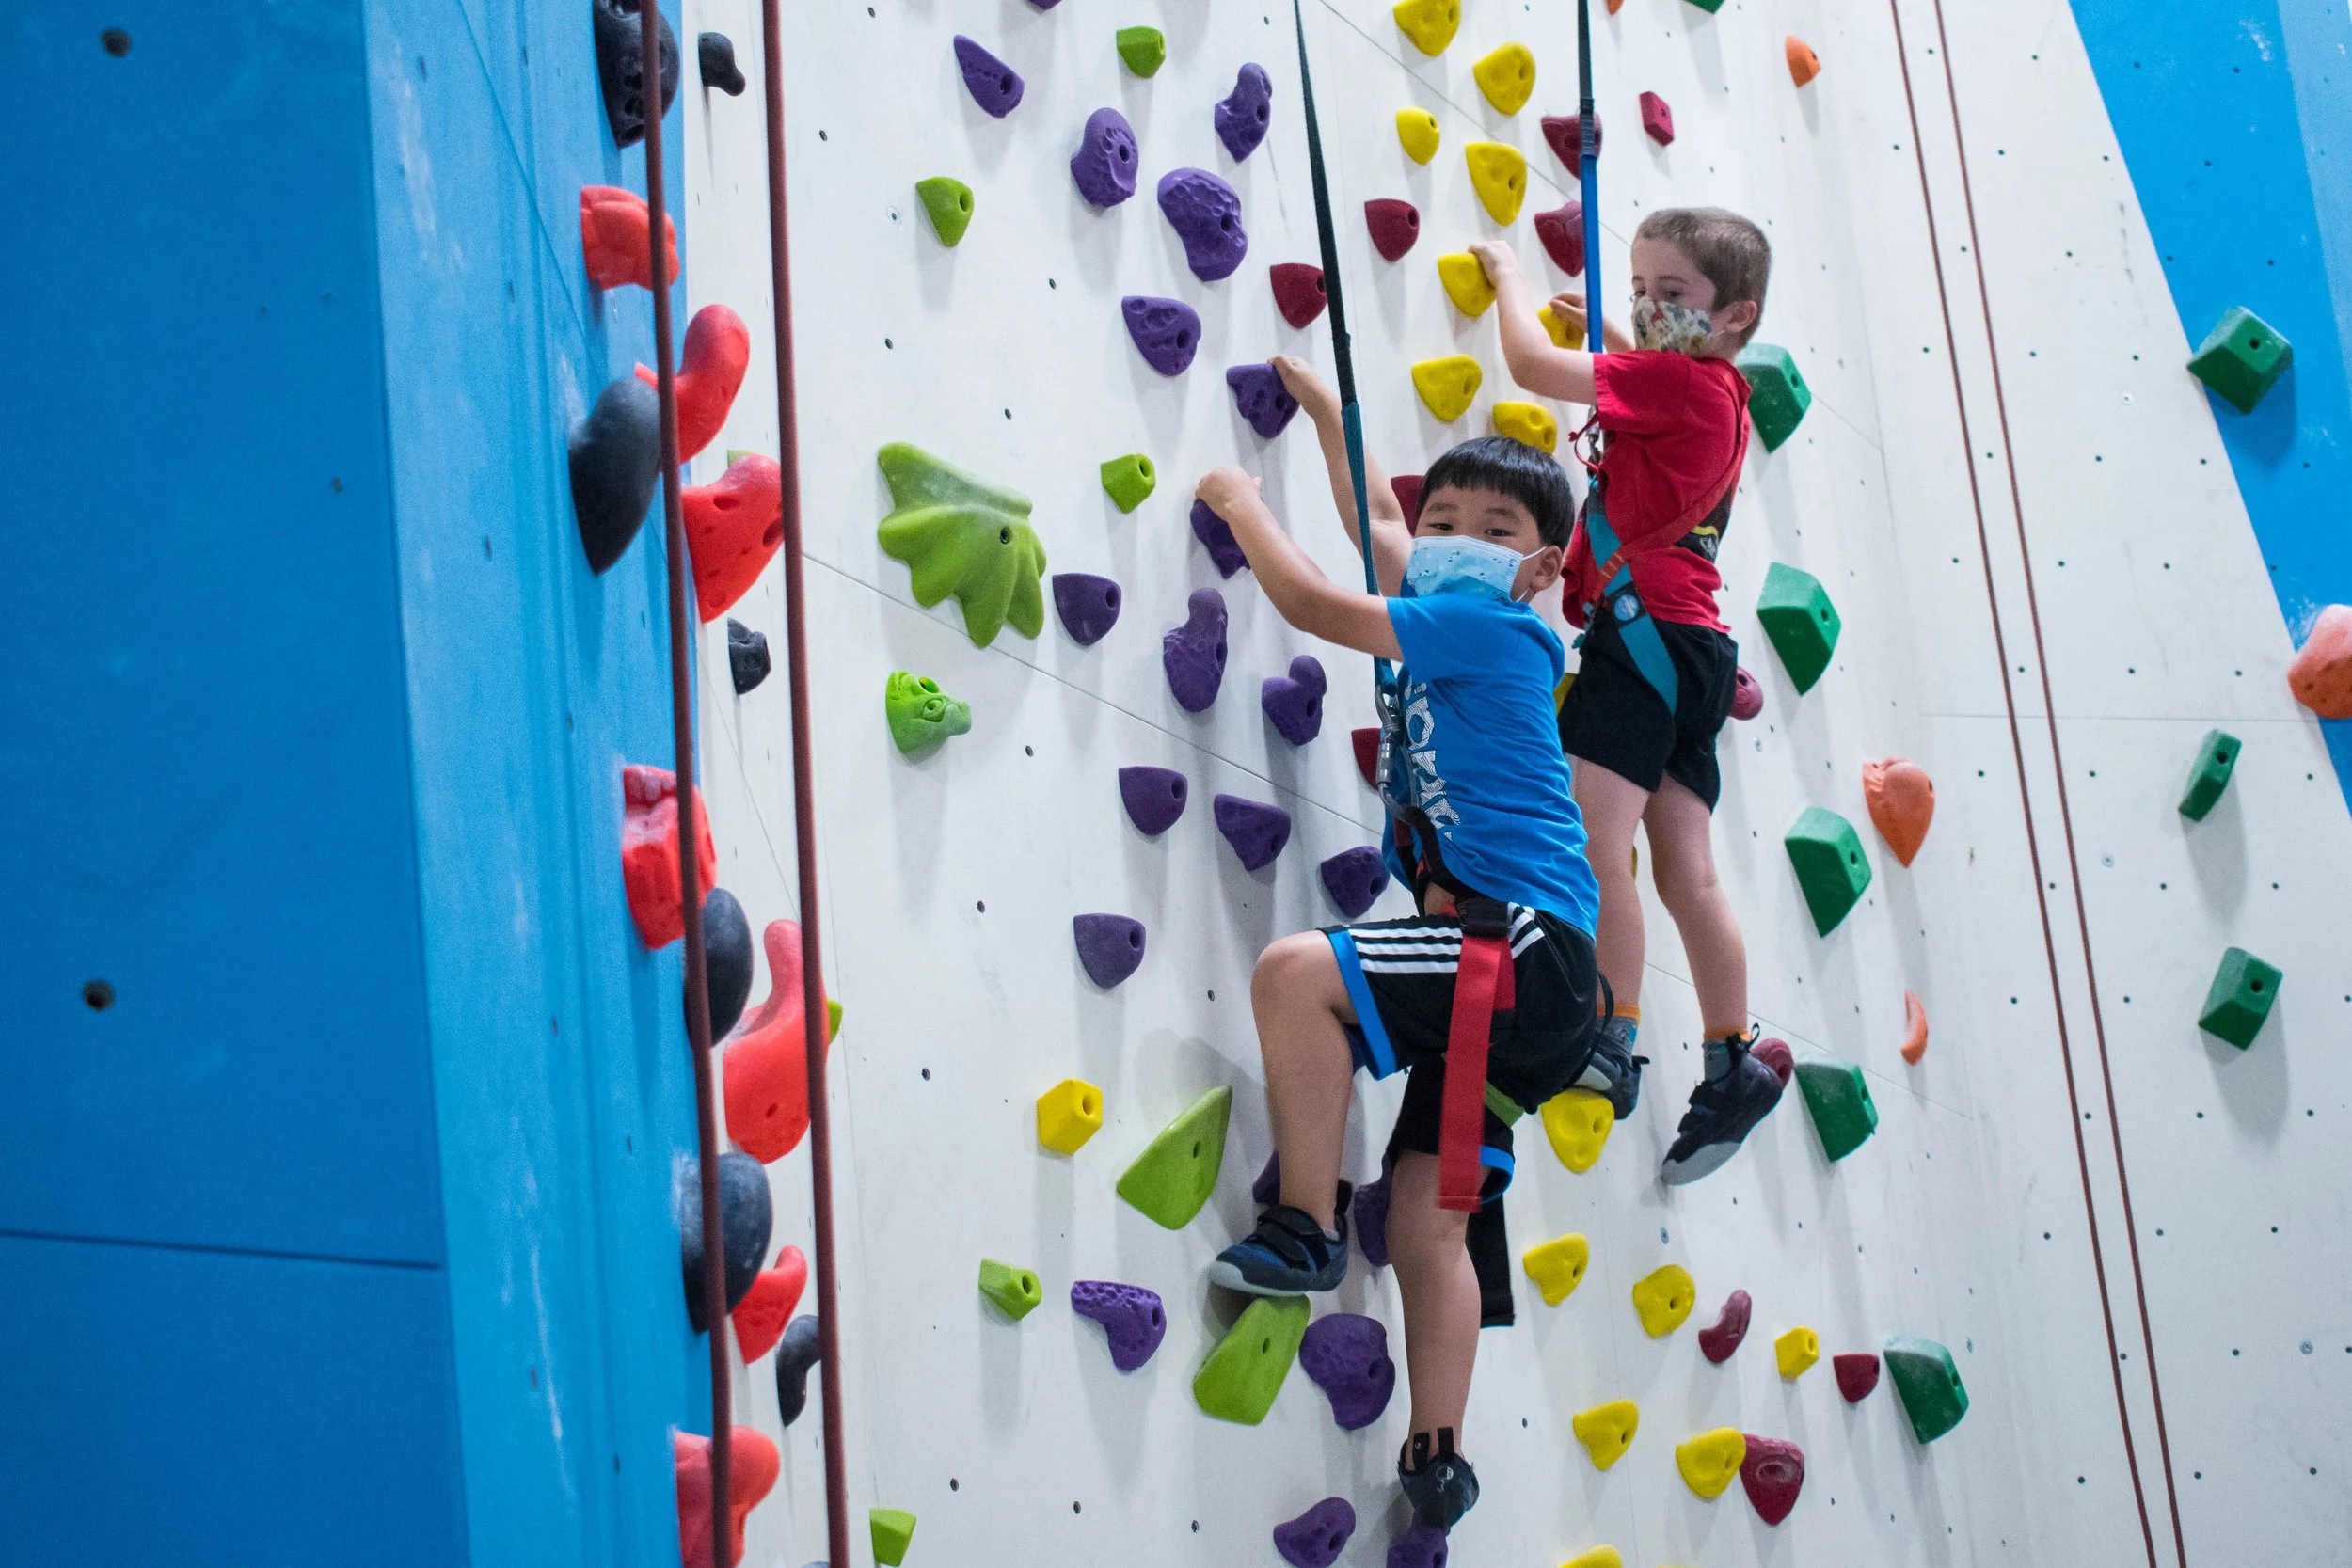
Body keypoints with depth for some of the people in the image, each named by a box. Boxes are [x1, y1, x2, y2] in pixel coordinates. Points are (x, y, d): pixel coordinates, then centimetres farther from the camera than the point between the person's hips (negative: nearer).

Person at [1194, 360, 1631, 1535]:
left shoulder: (1486, 625, -5)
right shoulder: (1451, 622, 19)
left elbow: (1308, 602, -10)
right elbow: (1376, 526, 37)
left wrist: (1241, 503, 6)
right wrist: (1322, 405, 44)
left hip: (1527, 945, -10)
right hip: (1502, 964, 10)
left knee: (1296, 971, -27)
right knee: (1430, 1218, 6)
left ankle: (1305, 1227, -18)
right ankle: (1436, 1462, 10)